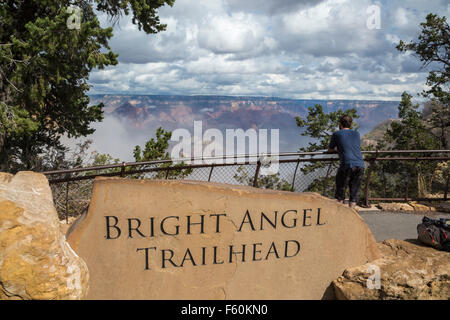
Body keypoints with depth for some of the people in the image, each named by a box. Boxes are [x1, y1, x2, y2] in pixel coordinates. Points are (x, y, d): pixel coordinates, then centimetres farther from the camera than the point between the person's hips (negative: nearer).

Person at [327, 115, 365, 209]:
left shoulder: (337, 134, 11)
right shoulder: (356, 134, 22)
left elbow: (330, 150, 22)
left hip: (347, 165, -4)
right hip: (360, 165, 4)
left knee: (340, 192, 7)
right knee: (354, 192, 8)